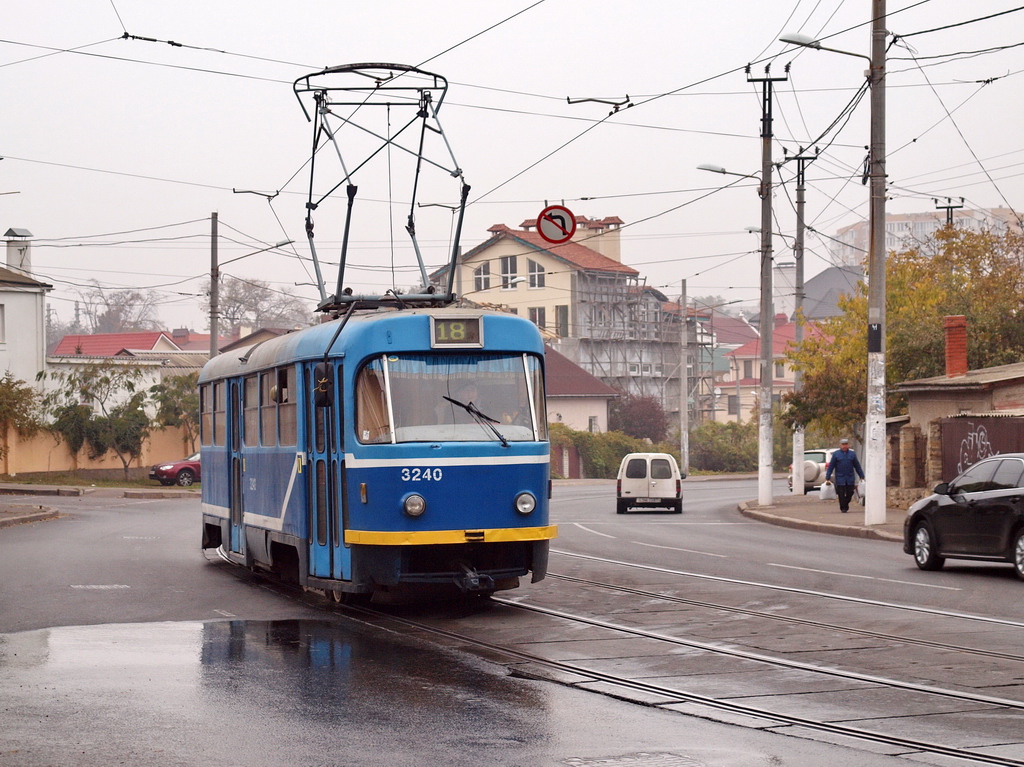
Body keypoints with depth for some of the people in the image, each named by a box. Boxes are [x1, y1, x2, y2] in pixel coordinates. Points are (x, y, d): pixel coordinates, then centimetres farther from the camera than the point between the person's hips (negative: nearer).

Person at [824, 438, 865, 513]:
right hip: (840, 478, -2)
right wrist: (828, 478, -3)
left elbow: (857, 466, 13)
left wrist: (862, 476, 10)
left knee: (850, 493, 1)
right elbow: (831, 467, 2)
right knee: (841, 494, -3)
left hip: (850, 479, 2)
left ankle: (846, 504, 24)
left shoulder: (852, 454, 8)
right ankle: (843, 508, 9)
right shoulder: (836, 454, 2)